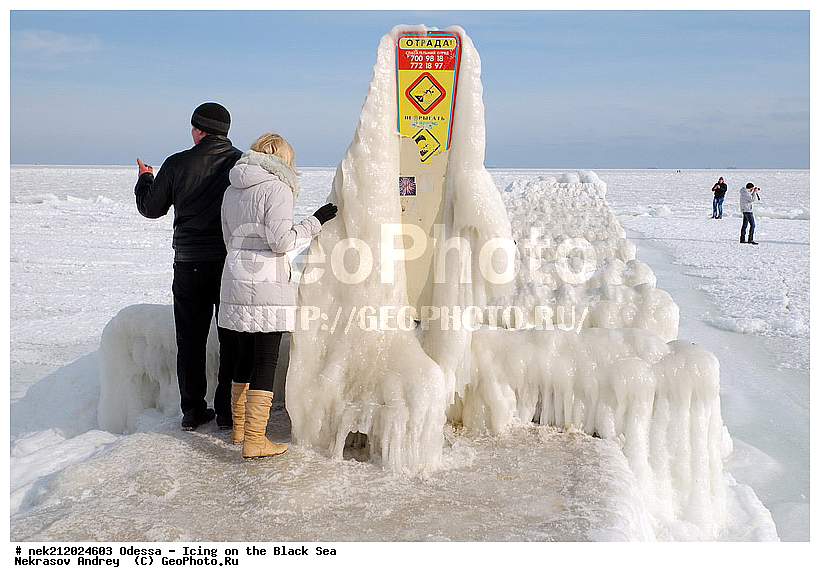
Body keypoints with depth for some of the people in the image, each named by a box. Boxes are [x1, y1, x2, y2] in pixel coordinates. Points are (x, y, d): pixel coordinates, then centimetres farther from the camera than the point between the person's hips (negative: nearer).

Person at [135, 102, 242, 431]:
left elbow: (150, 208, 6)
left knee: (190, 339, 11)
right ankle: (228, 411, 12)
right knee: (232, 338, 8)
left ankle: (193, 411, 16)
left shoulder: (177, 164, -4)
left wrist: (144, 179, 25)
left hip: (189, 264, 0)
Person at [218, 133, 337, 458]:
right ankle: (254, 440, -1)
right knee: (266, 359, -3)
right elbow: (281, 240, -15)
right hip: (267, 283, -7)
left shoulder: (232, 190, 14)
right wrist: (316, 221, -6)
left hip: (236, 279, 8)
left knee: (246, 355, 17)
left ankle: (239, 427, 28)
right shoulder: (277, 187, -9)